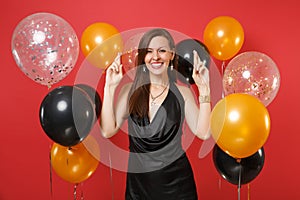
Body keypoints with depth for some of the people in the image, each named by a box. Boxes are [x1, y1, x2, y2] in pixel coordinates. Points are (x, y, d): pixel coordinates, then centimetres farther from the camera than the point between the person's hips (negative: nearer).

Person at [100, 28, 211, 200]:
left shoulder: (182, 92, -2)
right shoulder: (129, 90, 0)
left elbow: (203, 133, -13)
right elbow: (107, 131, -9)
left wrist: (204, 88, -16)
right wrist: (110, 87, -11)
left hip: (176, 181, 0)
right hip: (138, 181, 1)